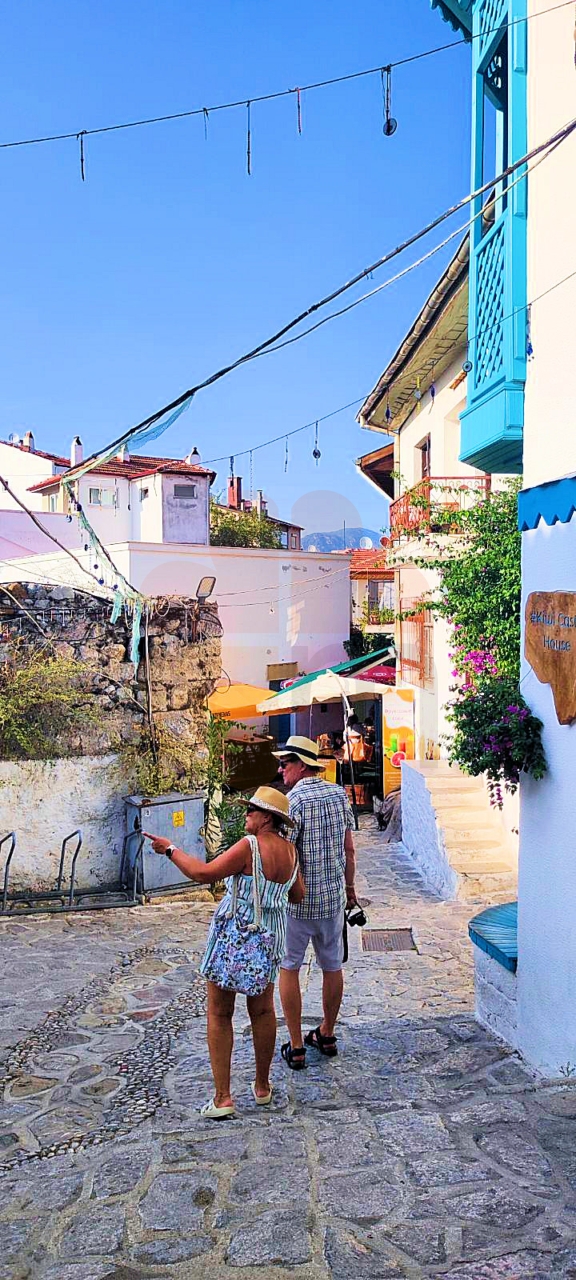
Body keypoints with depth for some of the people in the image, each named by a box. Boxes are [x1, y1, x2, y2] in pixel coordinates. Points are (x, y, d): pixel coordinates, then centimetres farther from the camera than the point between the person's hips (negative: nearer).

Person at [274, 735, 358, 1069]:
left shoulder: (293, 801, -18)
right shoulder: (340, 794, 1)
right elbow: (349, 849, 7)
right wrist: (350, 886, 19)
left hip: (297, 900, -5)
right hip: (334, 896, 6)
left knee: (289, 967, 11)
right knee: (333, 966, 18)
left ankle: (296, 1048, 16)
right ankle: (327, 1035, 35)